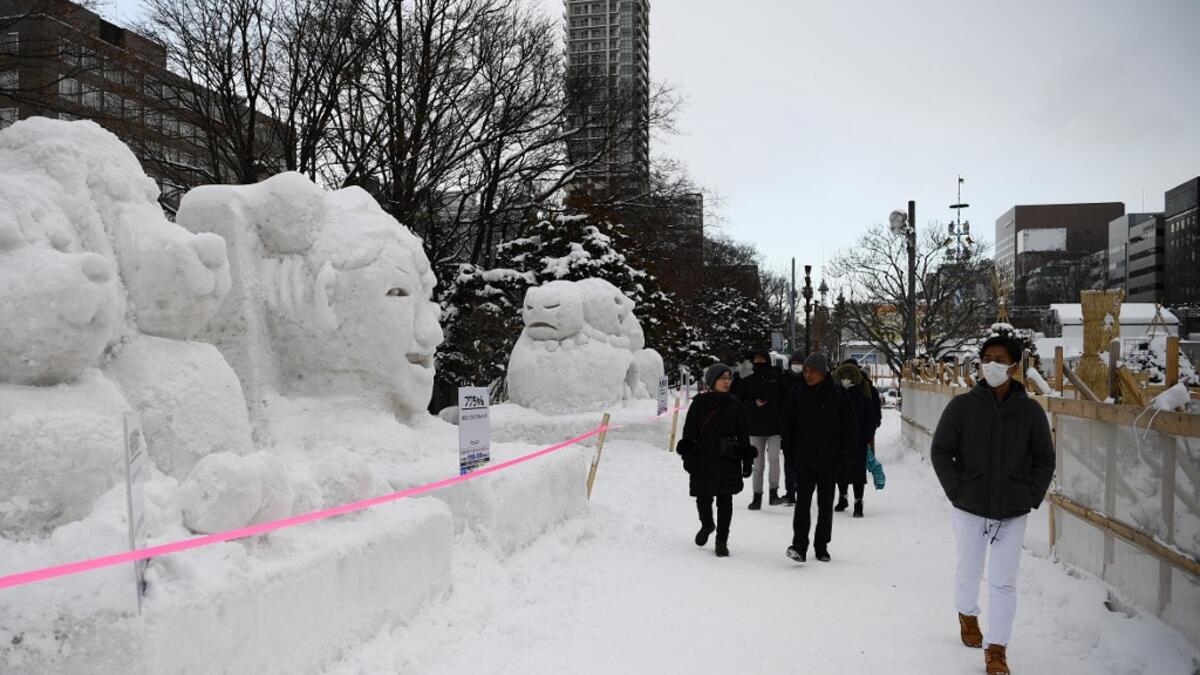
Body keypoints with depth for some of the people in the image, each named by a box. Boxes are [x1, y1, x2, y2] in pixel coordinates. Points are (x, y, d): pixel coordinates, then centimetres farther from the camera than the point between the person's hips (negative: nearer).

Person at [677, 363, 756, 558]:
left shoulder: (735, 406, 6)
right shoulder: (699, 403, 0)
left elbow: (743, 435, 9)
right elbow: (689, 432, 1)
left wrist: (748, 460, 5)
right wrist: (688, 455, -6)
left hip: (728, 461, 1)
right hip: (703, 460, -1)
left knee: (725, 500, 1)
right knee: (703, 498, 5)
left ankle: (722, 540, 11)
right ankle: (706, 525, 35)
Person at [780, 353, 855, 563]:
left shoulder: (838, 395, -2)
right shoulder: (797, 394, -1)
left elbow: (847, 429, 2)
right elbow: (788, 426, 4)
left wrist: (843, 457, -2)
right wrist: (789, 454, -1)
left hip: (829, 461, 1)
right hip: (803, 460, -1)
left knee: (826, 505, 10)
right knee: (803, 502, -10)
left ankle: (822, 546, 20)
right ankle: (799, 546, -13)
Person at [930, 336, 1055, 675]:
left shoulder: (1030, 411, -2)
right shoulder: (962, 406, -6)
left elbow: (1045, 459, 7)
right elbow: (940, 452, 0)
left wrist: (1031, 497, -2)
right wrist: (957, 491, -7)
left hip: (1013, 511, 0)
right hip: (970, 508, 0)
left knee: (1004, 581, 0)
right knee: (969, 570, 16)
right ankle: (968, 615, 45)